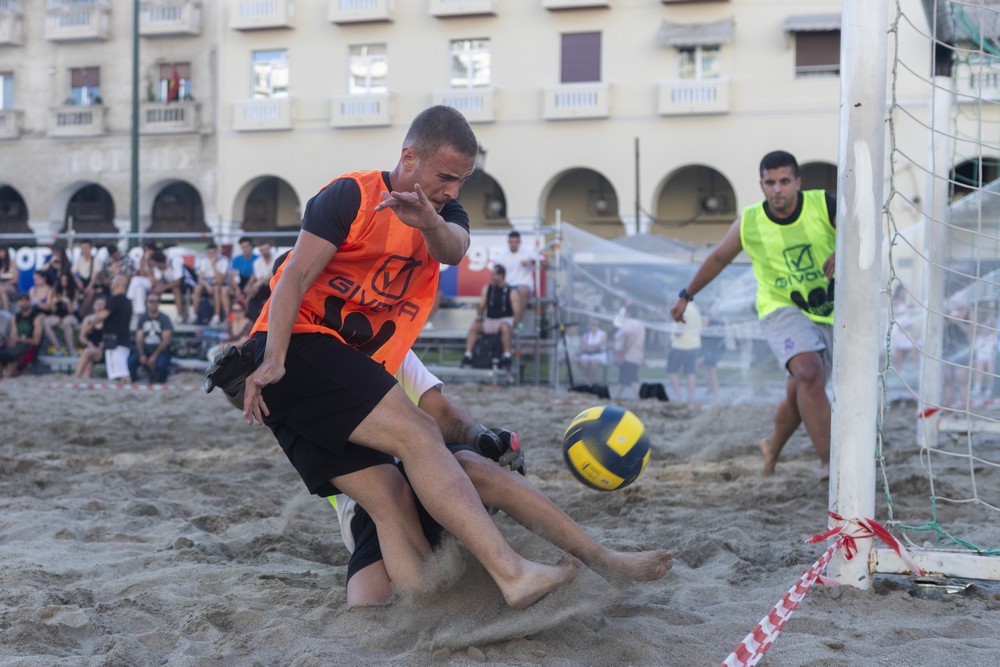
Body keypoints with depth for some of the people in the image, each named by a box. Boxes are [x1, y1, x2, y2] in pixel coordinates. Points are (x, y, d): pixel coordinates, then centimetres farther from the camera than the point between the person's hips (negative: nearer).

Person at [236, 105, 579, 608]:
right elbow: (296, 277, -14)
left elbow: (453, 251, -11)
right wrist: (273, 361, -26)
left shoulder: (444, 215, 13)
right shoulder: (351, 196, -5)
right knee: (417, 434, -23)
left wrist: (428, 222, -35)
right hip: (298, 346, -8)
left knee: (391, 504, -5)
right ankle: (513, 574, -32)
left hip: (348, 369, 8)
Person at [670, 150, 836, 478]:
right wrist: (687, 295, 18)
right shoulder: (749, 223, -7)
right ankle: (829, 463, -27)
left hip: (829, 313, 2)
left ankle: (773, 445, 40)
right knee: (809, 373, -28)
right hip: (782, 310, -2)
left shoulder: (823, 206, -11)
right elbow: (719, 258, 10)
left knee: (800, 394, 9)